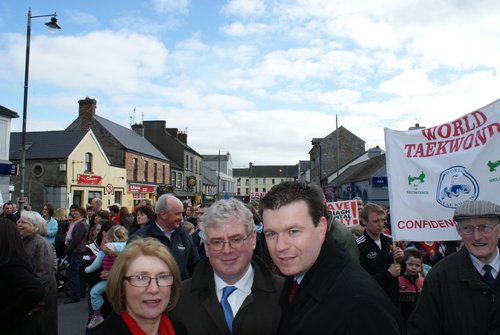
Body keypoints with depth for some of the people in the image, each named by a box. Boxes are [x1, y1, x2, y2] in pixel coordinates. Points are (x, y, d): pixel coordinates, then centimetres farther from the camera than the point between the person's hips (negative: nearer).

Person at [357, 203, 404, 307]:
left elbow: (400, 272, 10)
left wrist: (400, 260, -10)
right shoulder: (358, 247, -19)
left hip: (394, 298, 5)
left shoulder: (389, 240, 0)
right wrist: (388, 274, -21)